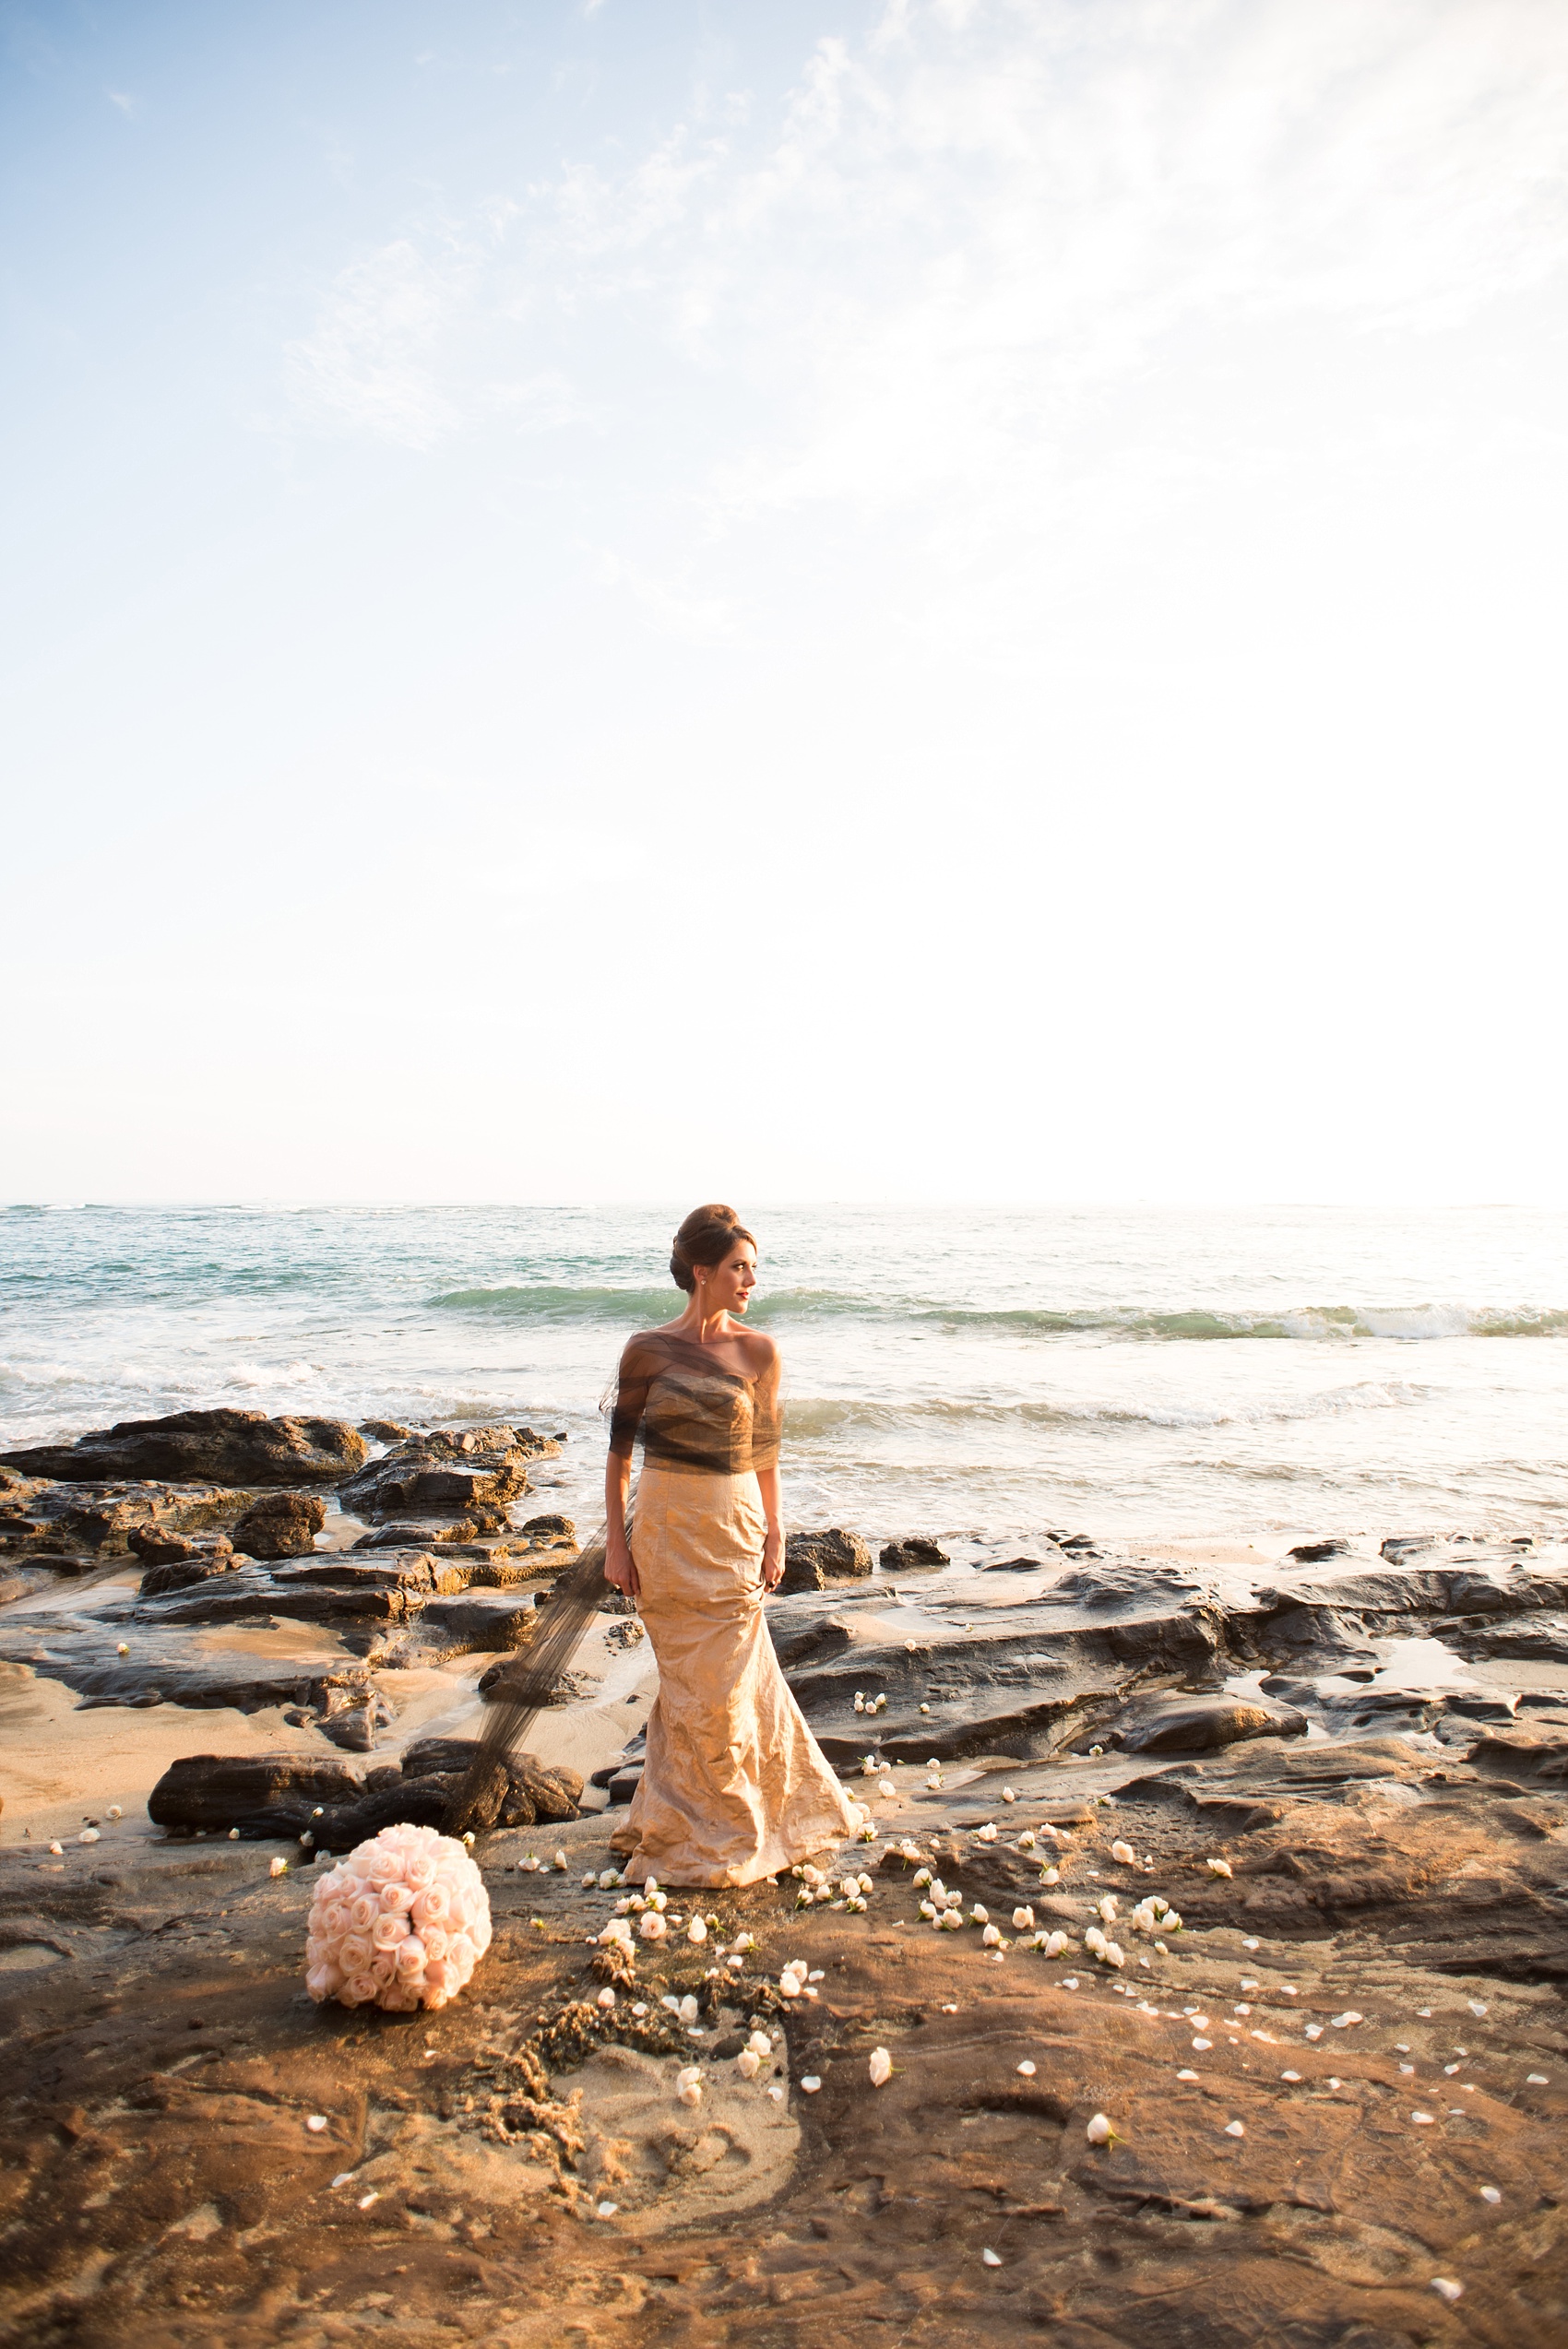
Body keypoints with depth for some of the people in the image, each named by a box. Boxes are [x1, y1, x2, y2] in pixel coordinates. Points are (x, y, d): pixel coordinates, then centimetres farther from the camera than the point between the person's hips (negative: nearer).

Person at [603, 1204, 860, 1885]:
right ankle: (688, 1824, 29)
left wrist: (774, 1533, 0)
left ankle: (718, 1840, 26)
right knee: (688, 1681, 10)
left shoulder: (758, 1351, -3)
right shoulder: (648, 1349, -4)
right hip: (664, 1528, 0)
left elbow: (766, 1450, 2)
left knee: (722, 1682, 7)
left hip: (733, 1529, 0)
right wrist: (615, 1540, -3)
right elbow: (619, 1447, 0)